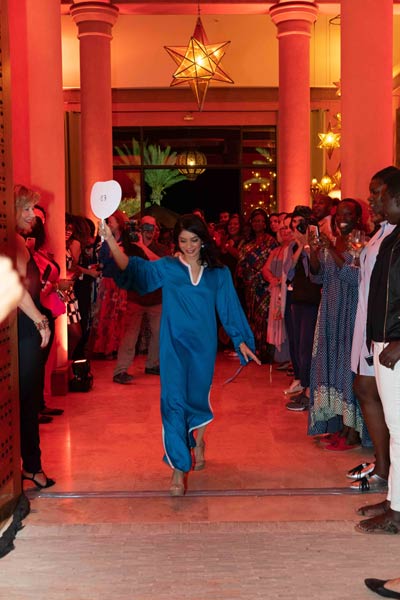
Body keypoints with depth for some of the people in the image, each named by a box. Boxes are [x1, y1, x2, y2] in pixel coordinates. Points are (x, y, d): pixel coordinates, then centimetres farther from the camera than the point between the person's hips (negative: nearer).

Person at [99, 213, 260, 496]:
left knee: (197, 397, 14)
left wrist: (242, 341, 3)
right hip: (174, 345, -1)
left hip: (203, 345, 2)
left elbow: (230, 309, 7)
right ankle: (179, 470, -1)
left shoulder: (218, 273, 4)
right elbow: (133, 268, -15)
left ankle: (198, 440, 46)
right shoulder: (167, 268, -2)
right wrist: (110, 239, -28)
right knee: (174, 401, -7)